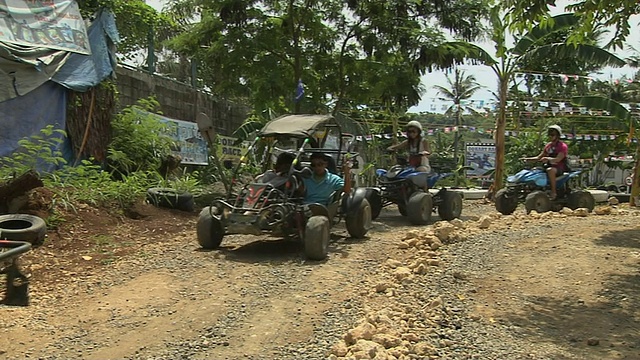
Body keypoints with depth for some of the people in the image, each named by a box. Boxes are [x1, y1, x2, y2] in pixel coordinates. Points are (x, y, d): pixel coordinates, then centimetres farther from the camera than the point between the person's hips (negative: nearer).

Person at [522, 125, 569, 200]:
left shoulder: (563, 146, -8)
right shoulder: (548, 146, 15)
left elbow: (558, 159, -23)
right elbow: (539, 157, 13)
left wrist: (548, 158, -40)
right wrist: (528, 159, -2)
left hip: (560, 168, -8)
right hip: (550, 166, 8)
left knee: (550, 170, -39)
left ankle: (553, 192, -33)